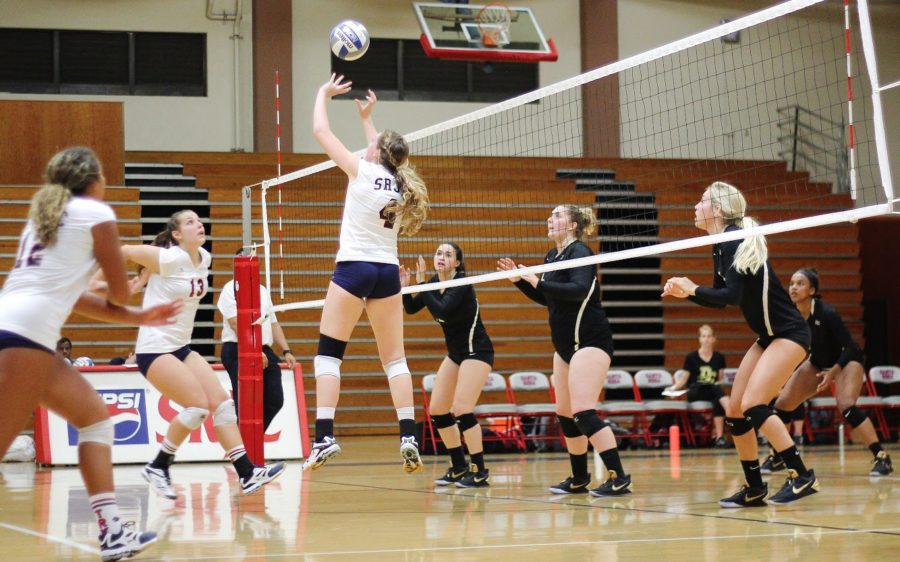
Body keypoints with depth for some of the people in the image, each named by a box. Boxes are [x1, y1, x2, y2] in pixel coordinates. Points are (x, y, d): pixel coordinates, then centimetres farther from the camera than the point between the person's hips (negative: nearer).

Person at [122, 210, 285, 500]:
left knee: (222, 401, -2)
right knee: (198, 405, -16)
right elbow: (125, 251, -9)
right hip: (154, 348, -8)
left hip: (181, 347, 8)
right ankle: (158, 467, 0)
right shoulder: (169, 258, -16)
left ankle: (247, 473, -3)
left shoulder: (204, 258, 5)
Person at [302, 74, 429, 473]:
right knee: (394, 357, 7)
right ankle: (409, 436, -5)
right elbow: (385, 154, 34)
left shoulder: (363, 172, -5)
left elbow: (321, 132, 3)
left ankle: (324, 436, -14)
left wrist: (324, 94, 17)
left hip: (353, 268, -5)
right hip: (388, 272, 5)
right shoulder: (400, 182, 9)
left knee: (329, 353, -1)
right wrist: (366, 118, 42)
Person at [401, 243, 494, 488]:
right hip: (455, 353, 9)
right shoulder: (434, 282, 3)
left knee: (461, 409, -18)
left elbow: (442, 311, -34)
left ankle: (480, 472, -10)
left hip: (476, 351, -9)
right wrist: (404, 287, -11)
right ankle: (459, 468, 16)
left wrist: (421, 284, -30)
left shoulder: (461, 284, -20)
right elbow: (411, 308, 6)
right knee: (437, 410, 5)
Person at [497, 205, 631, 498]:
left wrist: (538, 281, -27)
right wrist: (519, 279, 13)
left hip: (589, 341, -10)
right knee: (565, 414, 12)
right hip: (565, 344, 10)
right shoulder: (552, 256, 13)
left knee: (583, 412, -19)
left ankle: (618, 477, -20)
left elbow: (579, 289, -29)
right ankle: (579, 479, 23)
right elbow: (545, 298, 24)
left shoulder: (579, 252, -13)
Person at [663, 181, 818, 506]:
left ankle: (802, 476, -16)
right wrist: (686, 293, 3)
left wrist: (692, 290, -25)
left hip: (789, 334, -10)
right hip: (767, 337, 10)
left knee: (752, 405, -20)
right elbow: (720, 299, 16)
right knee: (734, 412, 5)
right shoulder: (721, 245, 9)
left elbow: (733, 295, -26)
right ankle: (754, 489, 13)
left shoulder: (734, 241, -17)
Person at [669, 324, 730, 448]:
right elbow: (683, 379, 5)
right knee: (717, 391, -36)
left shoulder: (719, 358, 9)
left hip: (713, 392, 2)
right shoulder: (692, 358, 2)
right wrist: (674, 387, -12)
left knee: (718, 402, -36)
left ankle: (719, 436, -40)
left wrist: (718, 384, -7)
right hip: (695, 392, -2)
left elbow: (720, 379, 15)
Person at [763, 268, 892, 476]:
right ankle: (777, 457, 16)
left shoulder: (826, 313, -30)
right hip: (817, 363, 6)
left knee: (846, 406, -29)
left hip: (846, 361, -6)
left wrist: (833, 372, -31)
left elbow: (849, 346, -22)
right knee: (782, 403, -2)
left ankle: (882, 457, -24)